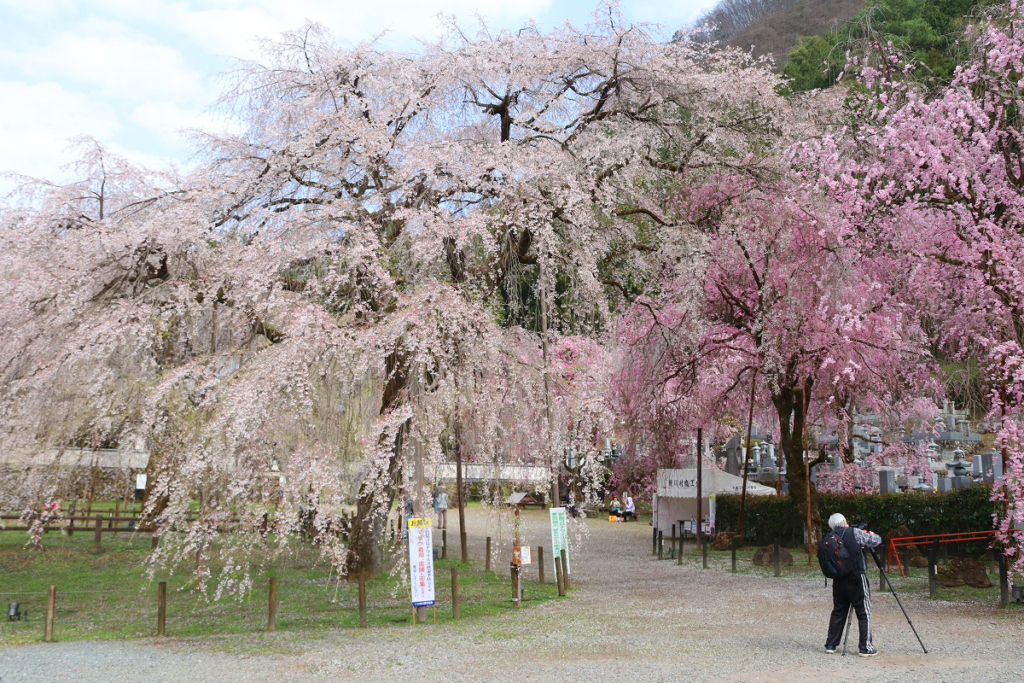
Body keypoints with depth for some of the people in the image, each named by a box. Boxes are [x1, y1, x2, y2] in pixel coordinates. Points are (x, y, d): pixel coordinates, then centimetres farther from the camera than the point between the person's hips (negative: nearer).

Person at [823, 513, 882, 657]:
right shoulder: (854, 533, -6)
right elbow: (875, 541, -5)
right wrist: (873, 535, 19)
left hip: (838, 580, 5)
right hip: (856, 578, -5)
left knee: (838, 611, 14)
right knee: (864, 612, 2)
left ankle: (830, 645, 16)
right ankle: (866, 647, 0)